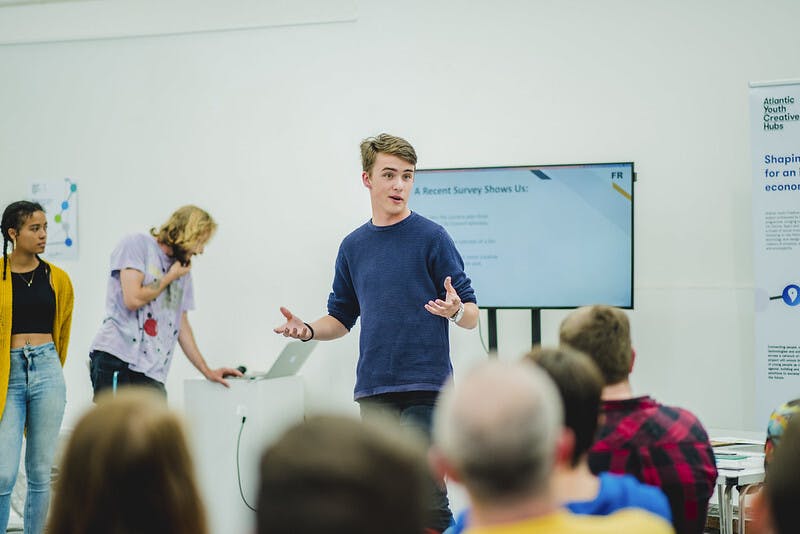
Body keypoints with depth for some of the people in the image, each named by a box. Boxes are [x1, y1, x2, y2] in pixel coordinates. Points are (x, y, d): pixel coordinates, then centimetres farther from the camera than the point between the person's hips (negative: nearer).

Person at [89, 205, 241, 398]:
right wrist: (170, 278, 1)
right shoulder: (136, 244, 1)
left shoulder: (182, 270, 21)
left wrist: (208, 372, 24)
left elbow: (182, 324, 26)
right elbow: (133, 299, -13)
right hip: (116, 360, -7)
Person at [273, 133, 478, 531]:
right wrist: (307, 330, 1)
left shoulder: (431, 237, -2)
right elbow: (341, 318, 21)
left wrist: (455, 310, -26)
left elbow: (472, 316, -3)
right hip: (373, 390, 5)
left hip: (424, 388, -5)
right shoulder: (353, 247, 13)